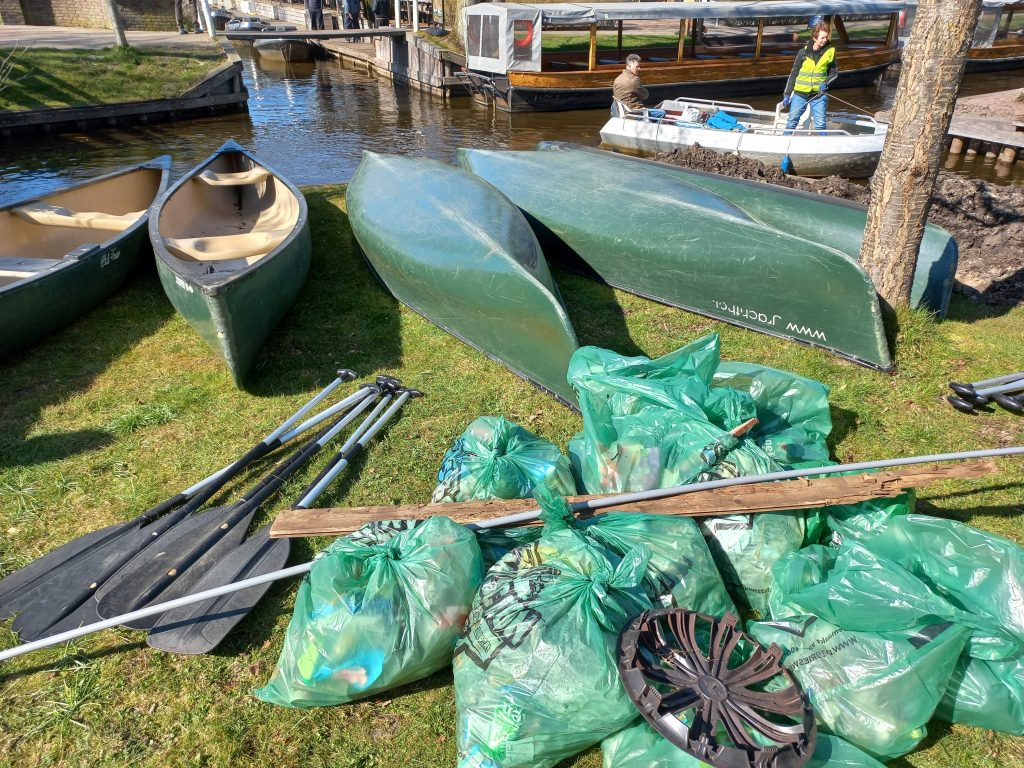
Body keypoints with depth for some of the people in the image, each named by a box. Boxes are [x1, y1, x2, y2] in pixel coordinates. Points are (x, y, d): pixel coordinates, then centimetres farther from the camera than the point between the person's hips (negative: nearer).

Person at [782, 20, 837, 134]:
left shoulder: (830, 51, -1)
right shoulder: (804, 52, -3)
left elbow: (834, 72, 9)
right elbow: (794, 74, 3)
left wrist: (826, 82, -10)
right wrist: (787, 94, 1)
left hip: (819, 95, 0)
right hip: (800, 93, 0)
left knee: (820, 125, -1)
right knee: (792, 122, 3)